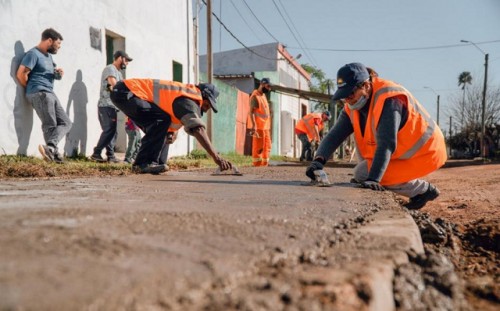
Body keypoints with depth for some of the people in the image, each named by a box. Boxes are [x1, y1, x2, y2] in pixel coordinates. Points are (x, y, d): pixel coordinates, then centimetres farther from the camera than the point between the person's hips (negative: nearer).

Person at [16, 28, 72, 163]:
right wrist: (32, 88, -1)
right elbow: (21, 74, -15)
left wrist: (59, 73, 7)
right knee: (50, 125, -11)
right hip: (39, 94, -9)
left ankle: (50, 148, -15)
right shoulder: (33, 53, -8)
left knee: (66, 122, -1)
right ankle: (54, 153, -10)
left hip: (50, 94, 9)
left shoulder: (48, 55, 21)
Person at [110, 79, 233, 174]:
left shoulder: (185, 92, 15)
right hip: (126, 91, -10)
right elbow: (198, 129, -27)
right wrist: (216, 157, -31)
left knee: (157, 127, 14)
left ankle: (142, 162, 10)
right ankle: (144, 163, -17)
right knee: (161, 120, -20)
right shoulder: (187, 100, -16)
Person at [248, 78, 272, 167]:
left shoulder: (263, 95, 18)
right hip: (259, 127, -9)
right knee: (258, 147, -6)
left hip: (266, 126, 9)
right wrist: (253, 126, -26)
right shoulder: (255, 96, -10)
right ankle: (257, 165, -1)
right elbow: (251, 112, -17)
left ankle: (265, 165, 18)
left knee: (267, 147, 11)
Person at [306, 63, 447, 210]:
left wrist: (373, 179, -41)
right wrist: (319, 159, -31)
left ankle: (424, 189, -1)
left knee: (362, 174, -16)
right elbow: (335, 134, -14)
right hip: (404, 150, 8)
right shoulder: (353, 106, -4)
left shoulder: (389, 100, -27)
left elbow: (386, 144, -35)